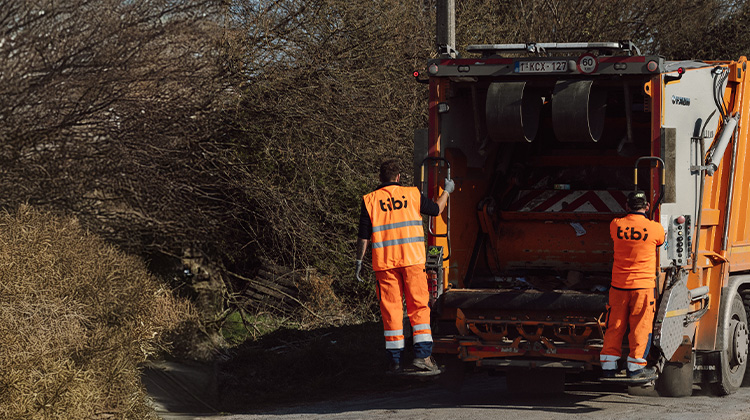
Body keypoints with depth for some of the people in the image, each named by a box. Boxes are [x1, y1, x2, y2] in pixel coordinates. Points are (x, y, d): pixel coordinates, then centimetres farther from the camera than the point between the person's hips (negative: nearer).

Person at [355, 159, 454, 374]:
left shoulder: (370, 200, 3)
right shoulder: (412, 194, 4)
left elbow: (364, 236, 3)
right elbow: (436, 209, 19)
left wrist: (358, 261, 12)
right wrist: (447, 191, 36)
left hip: (384, 263, 1)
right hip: (412, 259, -1)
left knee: (391, 309, 4)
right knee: (419, 307, 4)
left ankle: (395, 360, 4)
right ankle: (422, 354, -6)